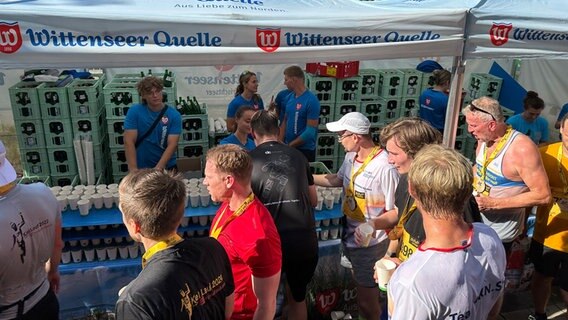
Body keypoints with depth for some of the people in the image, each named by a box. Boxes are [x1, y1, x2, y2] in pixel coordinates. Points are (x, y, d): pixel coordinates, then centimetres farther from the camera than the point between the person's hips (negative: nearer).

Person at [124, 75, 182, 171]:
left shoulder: (174, 115, -8)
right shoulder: (134, 111, -7)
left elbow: (172, 144, -15)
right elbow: (129, 142, -13)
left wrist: (158, 169, -26)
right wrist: (133, 169, -22)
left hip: (166, 167, 0)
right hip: (141, 168, 0)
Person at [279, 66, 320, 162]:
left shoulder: (311, 101, -16)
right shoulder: (289, 97, 4)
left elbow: (310, 131, -18)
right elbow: (285, 122, 10)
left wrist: (289, 145, -14)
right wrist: (280, 143, -2)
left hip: (305, 150, -6)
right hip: (288, 147, 6)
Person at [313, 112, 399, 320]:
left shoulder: (385, 167, -28)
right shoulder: (351, 156, -2)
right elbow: (338, 179, 17)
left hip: (370, 244, -8)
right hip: (350, 236, 8)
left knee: (366, 299, 11)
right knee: (359, 291, 28)